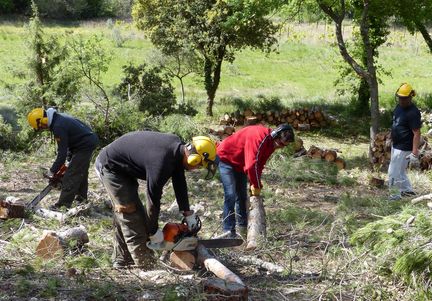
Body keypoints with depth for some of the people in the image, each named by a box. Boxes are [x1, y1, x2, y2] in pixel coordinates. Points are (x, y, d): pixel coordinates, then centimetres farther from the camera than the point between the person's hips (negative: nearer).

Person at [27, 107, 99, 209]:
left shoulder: (58, 127, -25)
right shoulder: (58, 117, 5)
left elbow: (62, 153, -21)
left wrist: (52, 171, -13)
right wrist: (70, 155, 11)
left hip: (85, 146, -11)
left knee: (71, 175, -9)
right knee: (81, 173, 23)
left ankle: (64, 204, -7)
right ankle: (81, 197, 35)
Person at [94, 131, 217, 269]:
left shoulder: (177, 146, -7)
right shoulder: (162, 163, -32)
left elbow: (179, 181, 4)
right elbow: (153, 199, -22)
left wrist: (188, 213, 5)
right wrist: (154, 233, -10)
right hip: (109, 167, -10)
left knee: (123, 215, 16)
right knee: (132, 216, -9)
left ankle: (121, 262, 25)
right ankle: (146, 268, -4)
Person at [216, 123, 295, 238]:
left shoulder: (270, 142, -5)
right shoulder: (259, 137, -35)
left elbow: (260, 165, -1)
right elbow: (252, 165, -37)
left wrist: (255, 185, -9)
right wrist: (257, 186, -26)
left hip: (240, 163, 10)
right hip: (226, 159, -10)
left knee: (242, 195, 11)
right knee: (231, 196, -16)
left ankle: (243, 229, 19)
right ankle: (229, 232, -18)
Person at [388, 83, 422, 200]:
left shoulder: (413, 113, -24)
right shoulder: (399, 106, 4)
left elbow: (416, 134, -25)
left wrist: (415, 153, -28)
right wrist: (391, 140, 24)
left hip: (404, 149, -9)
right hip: (396, 145, 9)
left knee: (393, 173, -2)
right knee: (400, 171, 22)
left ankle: (395, 196, 14)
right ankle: (407, 190, 36)